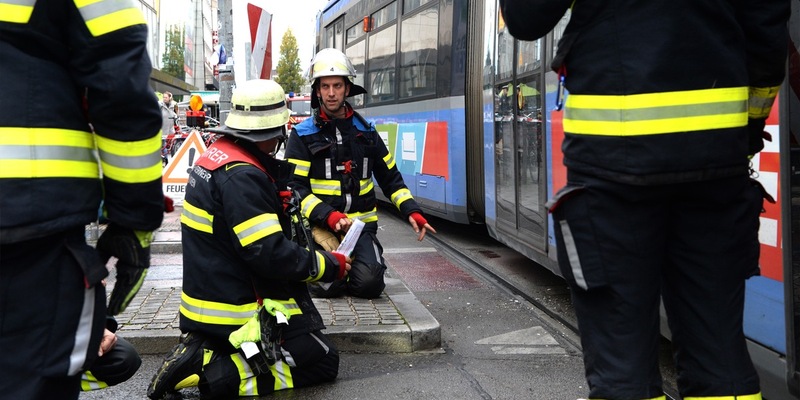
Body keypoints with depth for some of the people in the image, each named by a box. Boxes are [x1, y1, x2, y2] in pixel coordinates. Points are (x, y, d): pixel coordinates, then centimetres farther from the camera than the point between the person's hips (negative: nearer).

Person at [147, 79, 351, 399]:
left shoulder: (219, 155, 7)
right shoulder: (241, 177, -23)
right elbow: (271, 256, -26)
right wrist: (331, 265, -11)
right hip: (237, 311, -10)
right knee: (324, 361, -1)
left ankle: (202, 351, 6)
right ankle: (217, 372, -13)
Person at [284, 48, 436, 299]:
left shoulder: (366, 132, 13)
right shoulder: (303, 135, 1)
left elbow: (390, 177, 19)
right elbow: (295, 188, -6)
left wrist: (412, 211, 2)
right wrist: (329, 216, -22)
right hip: (320, 226, -2)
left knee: (370, 285, -21)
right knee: (327, 286, -28)